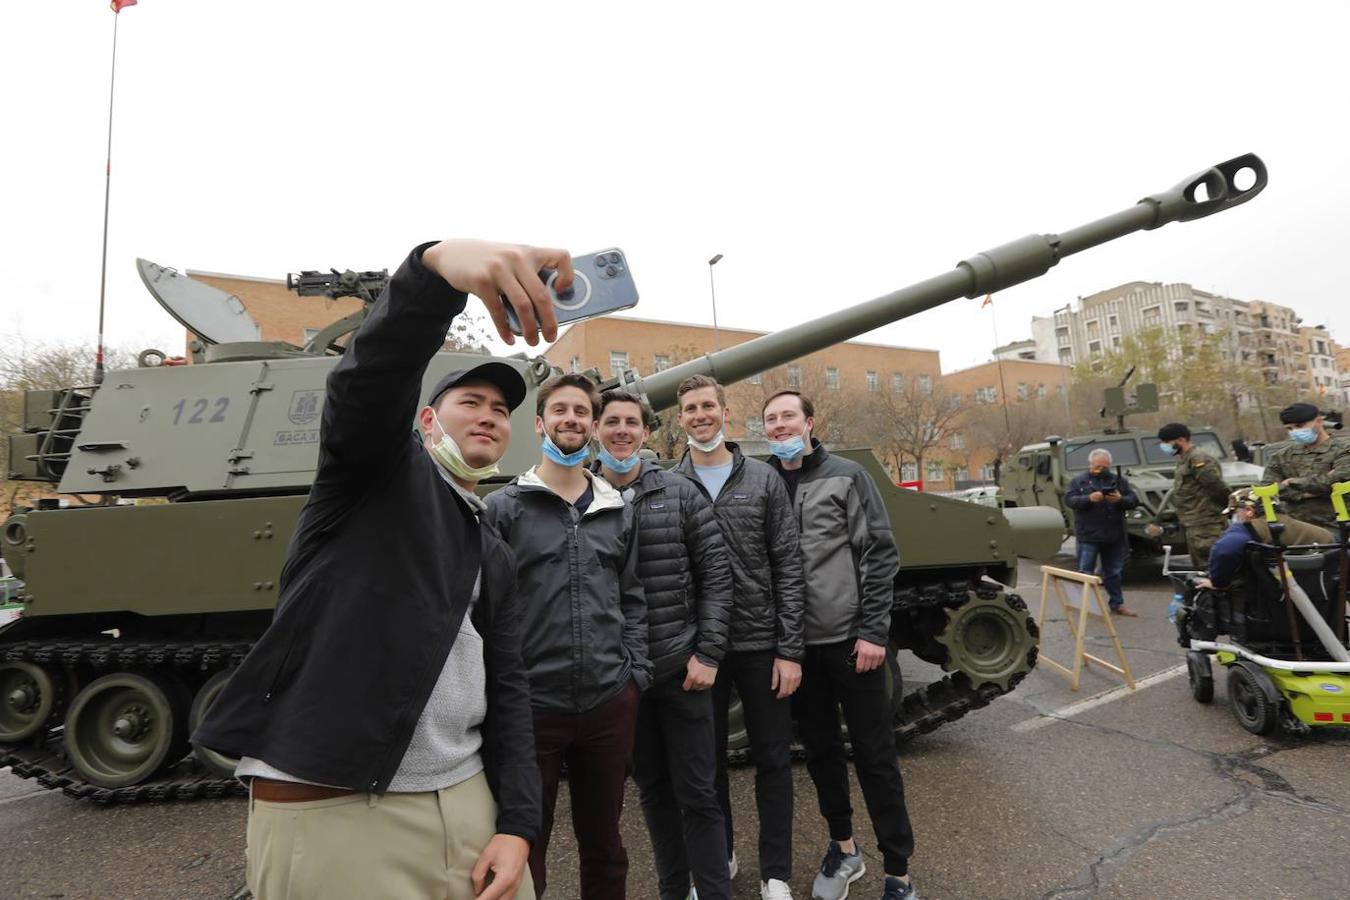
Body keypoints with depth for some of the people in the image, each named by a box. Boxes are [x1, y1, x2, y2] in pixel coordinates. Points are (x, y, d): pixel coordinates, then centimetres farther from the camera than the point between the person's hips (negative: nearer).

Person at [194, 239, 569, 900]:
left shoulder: (493, 559, 14)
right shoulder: (377, 468, 0)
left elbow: (506, 691, 10)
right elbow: (368, 376, -23)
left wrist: (518, 825, -1)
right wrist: (437, 266, -41)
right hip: (327, 814, -5)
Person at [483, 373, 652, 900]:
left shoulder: (618, 512, 8)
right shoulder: (503, 507, -3)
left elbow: (633, 600, 12)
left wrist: (636, 674, 4)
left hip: (610, 703, 3)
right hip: (531, 704, -3)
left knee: (604, 843, 19)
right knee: (524, 847, 13)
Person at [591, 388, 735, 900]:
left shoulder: (681, 493, -4)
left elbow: (716, 573, -4)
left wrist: (708, 653, -9)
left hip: (680, 667, -1)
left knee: (697, 793, 7)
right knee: (652, 790, 18)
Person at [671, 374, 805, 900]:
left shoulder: (763, 479, -2)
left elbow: (788, 568, -3)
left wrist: (790, 650, -7)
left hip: (761, 645, 0)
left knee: (773, 761, 11)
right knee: (708, 760, 16)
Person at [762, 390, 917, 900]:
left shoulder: (846, 476, -4)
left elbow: (881, 555, -7)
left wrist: (874, 631, -12)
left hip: (850, 638, -3)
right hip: (797, 644, 3)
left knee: (874, 754, 7)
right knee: (820, 750, 16)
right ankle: (844, 849, 37)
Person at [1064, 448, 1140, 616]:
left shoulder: (1120, 480, 10)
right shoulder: (1078, 481, 2)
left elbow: (1134, 500, 3)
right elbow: (1069, 500, -9)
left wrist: (1120, 499, -18)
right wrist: (1089, 498, -26)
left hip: (1114, 536, 3)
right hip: (1088, 535, -3)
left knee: (1114, 572, 14)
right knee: (1085, 572, -1)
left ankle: (1117, 604, 24)